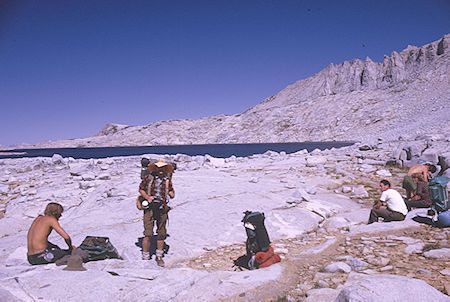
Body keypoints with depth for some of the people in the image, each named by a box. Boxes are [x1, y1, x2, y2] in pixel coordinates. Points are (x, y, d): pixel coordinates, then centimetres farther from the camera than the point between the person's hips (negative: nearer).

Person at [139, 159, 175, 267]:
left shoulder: (167, 180, 7)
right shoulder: (148, 178, 1)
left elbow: (172, 195, 14)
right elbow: (141, 189, 10)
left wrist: (170, 192, -10)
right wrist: (147, 197, -8)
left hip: (162, 209, 3)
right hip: (150, 208, -2)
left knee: (161, 234, 9)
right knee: (148, 234, -5)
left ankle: (159, 256, 24)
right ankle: (145, 257, 10)